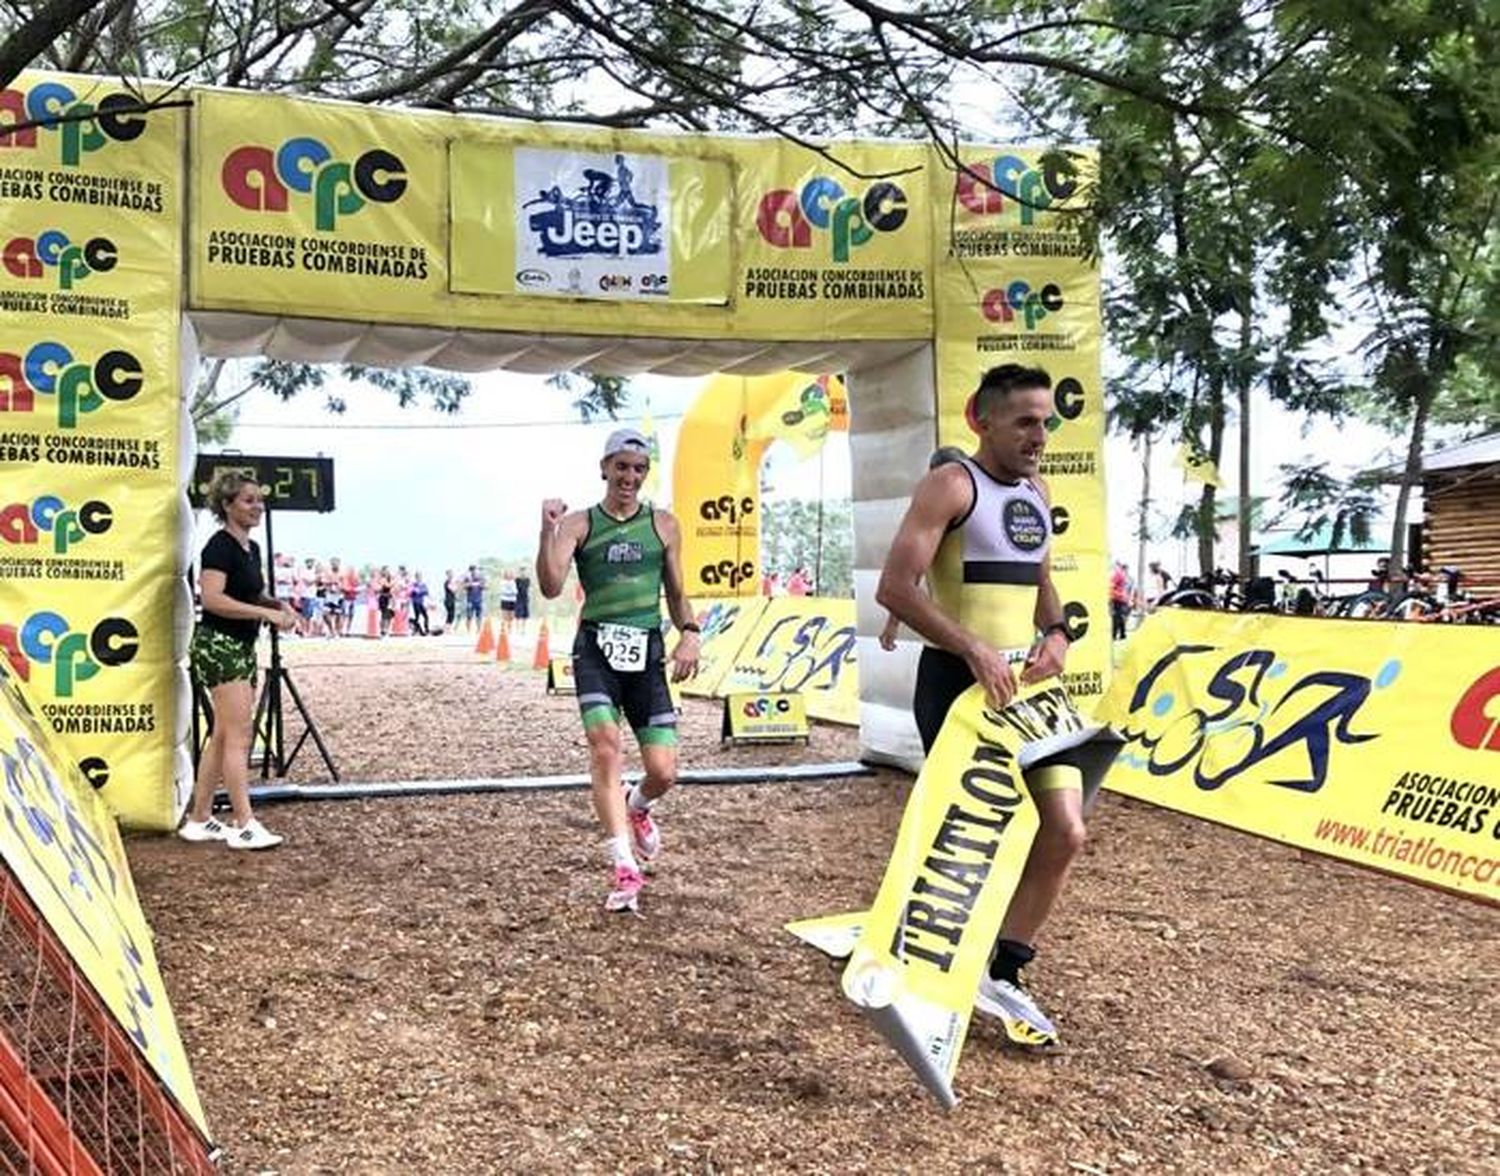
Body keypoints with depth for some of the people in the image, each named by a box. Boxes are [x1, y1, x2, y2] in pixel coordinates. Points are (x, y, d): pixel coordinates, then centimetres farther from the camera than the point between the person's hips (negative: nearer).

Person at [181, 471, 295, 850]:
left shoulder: (251, 548, 14)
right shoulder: (220, 545, -13)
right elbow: (213, 598, -23)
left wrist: (278, 605, 6)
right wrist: (267, 613, -23)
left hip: (243, 647, 9)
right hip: (218, 644, -9)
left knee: (222, 736, 11)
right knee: (239, 736, -11)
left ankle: (199, 819, 18)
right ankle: (243, 824, -10)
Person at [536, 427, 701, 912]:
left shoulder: (663, 525, 13)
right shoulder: (578, 524, 5)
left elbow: (677, 594, 18)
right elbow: (551, 587, -8)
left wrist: (689, 634, 0)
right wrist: (548, 530, -19)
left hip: (647, 653, 2)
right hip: (596, 647, -2)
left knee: (663, 772, -3)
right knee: (606, 747, -23)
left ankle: (637, 808, 35)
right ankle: (624, 867, -17)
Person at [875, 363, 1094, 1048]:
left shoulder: (1037, 492, 15)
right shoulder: (952, 485, -10)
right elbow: (895, 586, -18)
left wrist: (1056, 634, 6)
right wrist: (974, 648, -24)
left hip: (1025, 682, 8)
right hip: (960, 681, -8)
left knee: (1065, 833, 3)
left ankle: (1003, 974, 16)